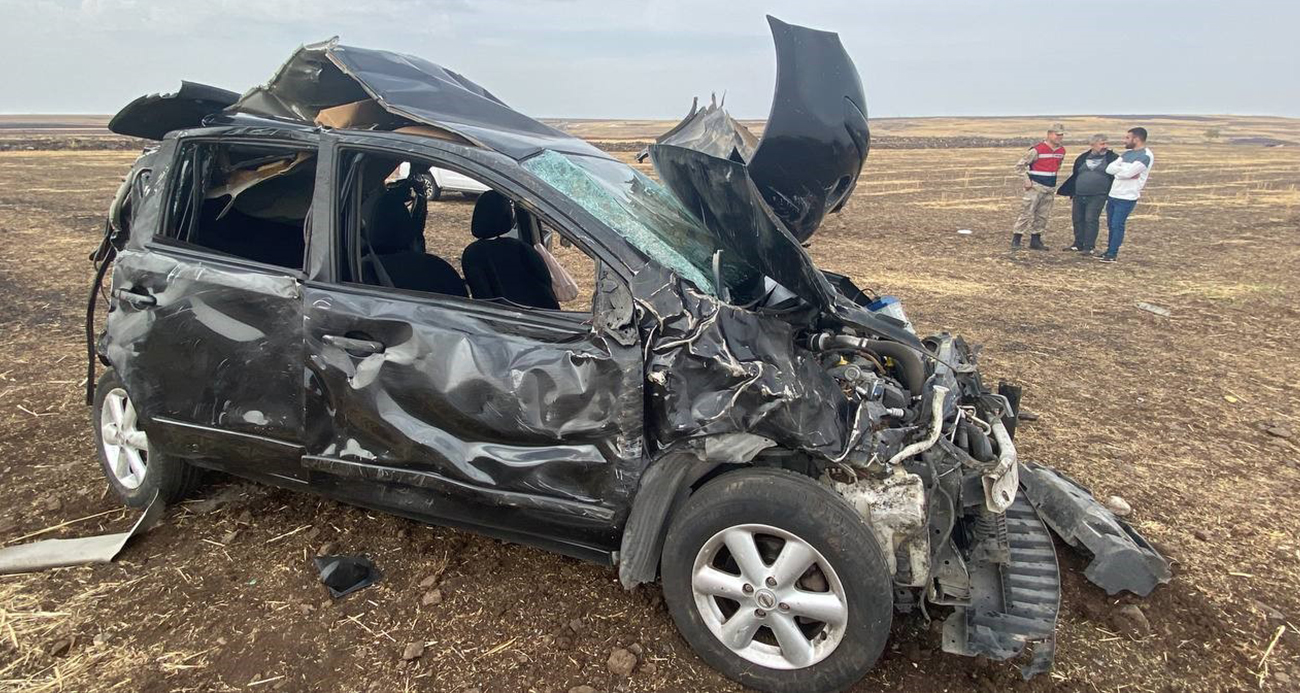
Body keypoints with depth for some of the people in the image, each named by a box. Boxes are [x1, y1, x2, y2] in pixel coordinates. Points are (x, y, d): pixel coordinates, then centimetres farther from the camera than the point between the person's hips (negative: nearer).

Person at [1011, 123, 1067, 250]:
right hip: (1036, 187, -7)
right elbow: (1020, 165, -10)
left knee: (1042, 216, 9)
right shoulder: (1037, 150, -12)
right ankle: (1015, 240, -3)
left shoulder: (1061, 151, 9)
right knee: (1027, 213, -8)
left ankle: (1035, 241, 16)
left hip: (1050, 188, 7)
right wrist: (1027, 181, -13)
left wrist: (1053, 181, 16)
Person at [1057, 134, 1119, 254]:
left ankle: (1089, 247, -1)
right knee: (1077, 219, 9)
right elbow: (1074, 177, 16)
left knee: (1091, 220, -7)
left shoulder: (1112, 158, 2)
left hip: (1097, 197, -4)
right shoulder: (1082, 158, 10)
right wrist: (1071, 194, 16)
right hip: (1079, 196, 4)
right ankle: (1078, 244, 22)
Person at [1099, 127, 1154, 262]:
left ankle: (1113, 254, 0)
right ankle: (1109, 251, 22)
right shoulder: (1128, 153, 14)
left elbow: (1127, 172, -22)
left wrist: (1117, 170, -3)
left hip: (1126, 198, -8)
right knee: (1111, 225, 13)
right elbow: (1109, 168, 4)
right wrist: (1124, 171, -12)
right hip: (1113, 195, 8)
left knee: (1117, 225, -6)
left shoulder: (1145, 156, -12)